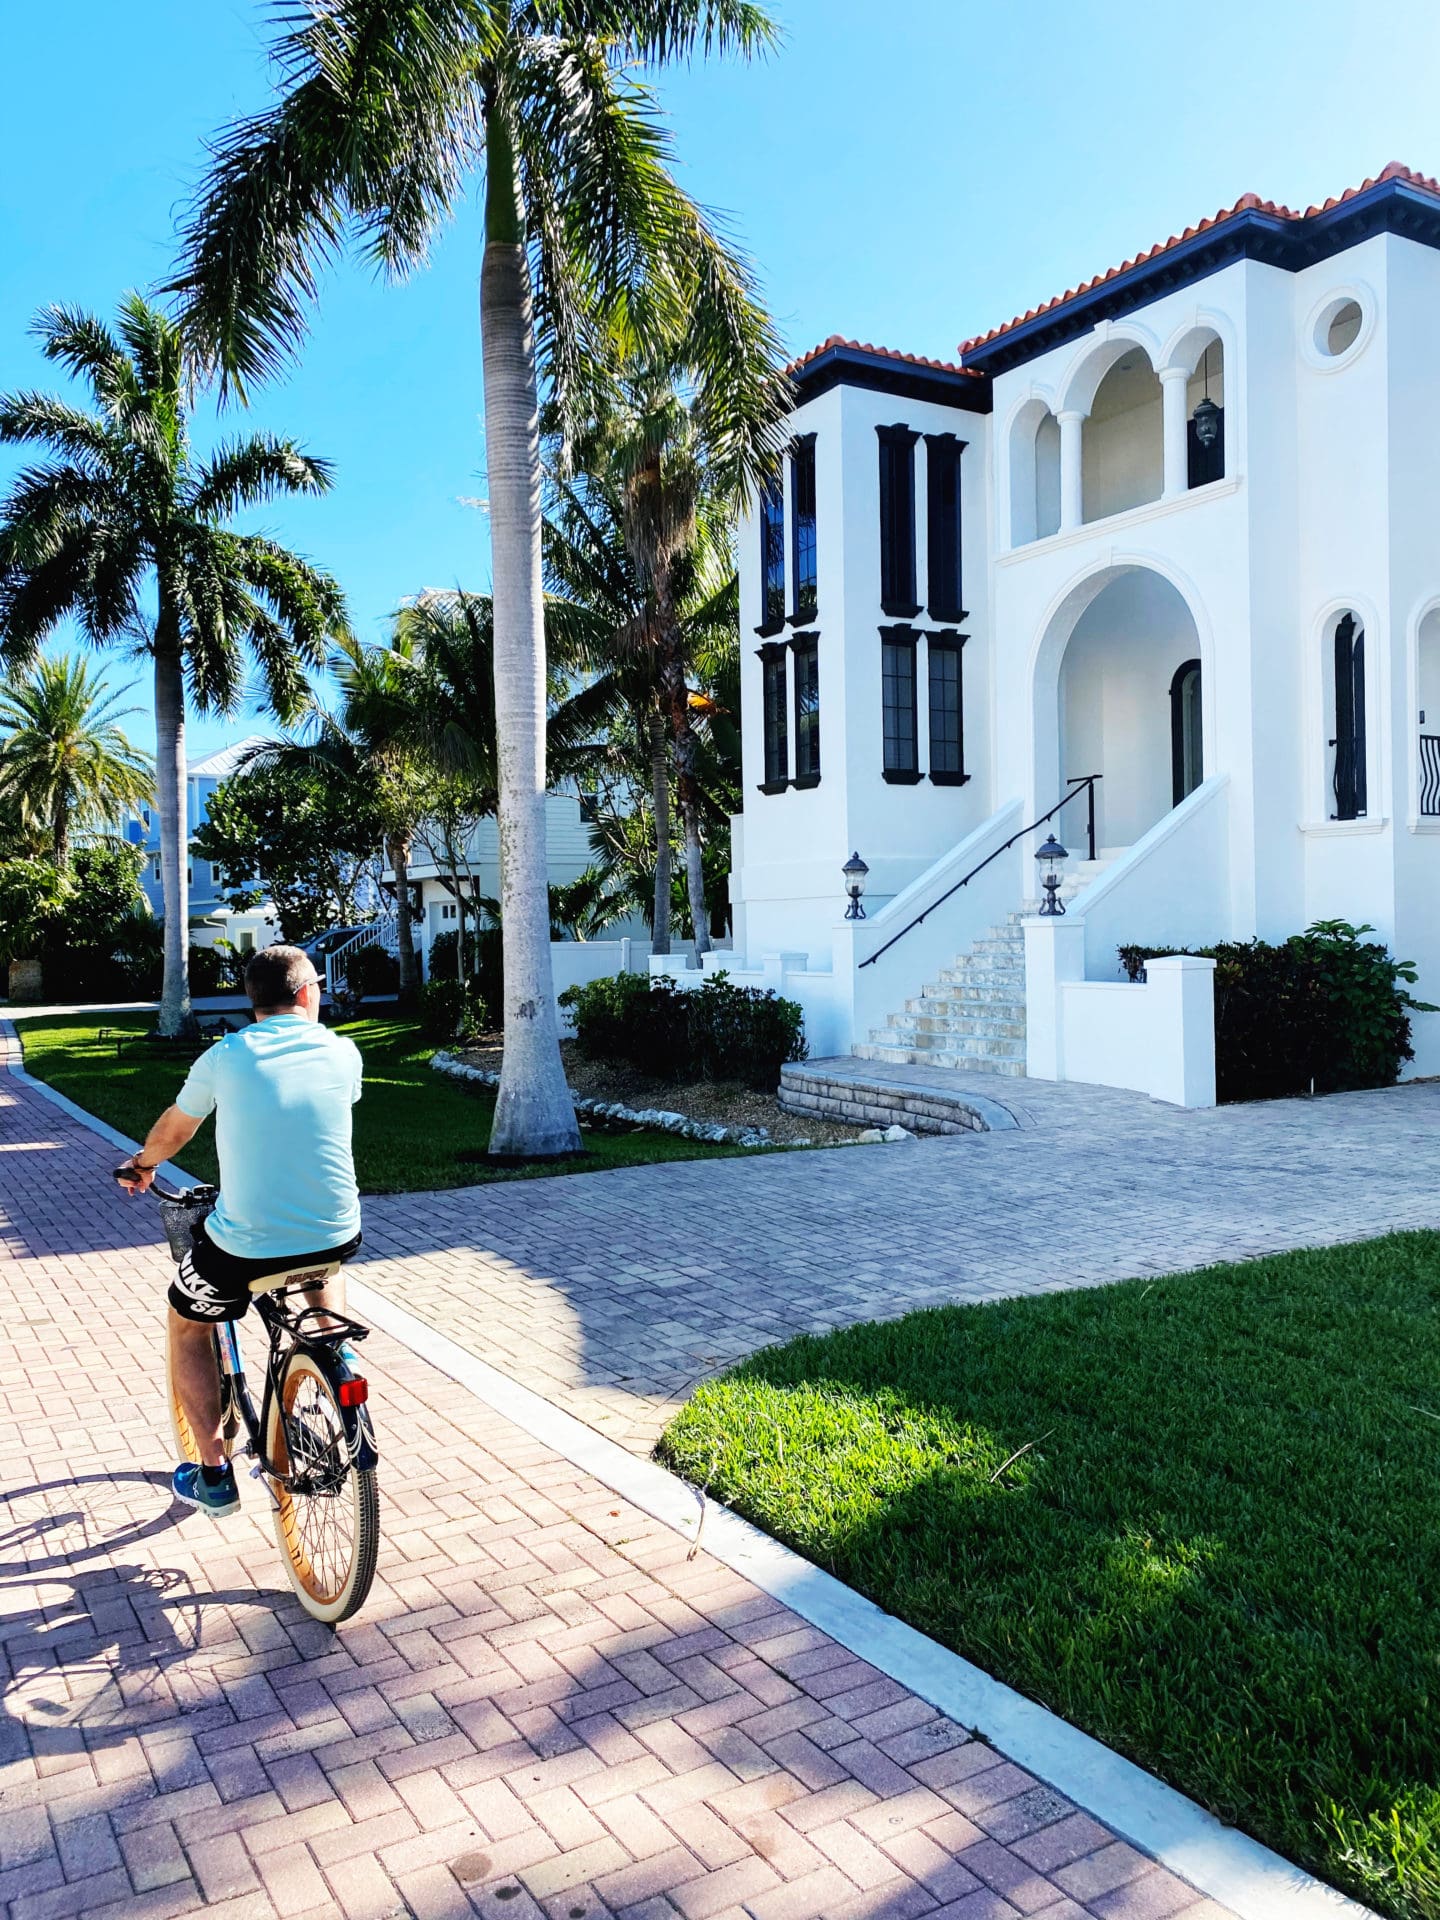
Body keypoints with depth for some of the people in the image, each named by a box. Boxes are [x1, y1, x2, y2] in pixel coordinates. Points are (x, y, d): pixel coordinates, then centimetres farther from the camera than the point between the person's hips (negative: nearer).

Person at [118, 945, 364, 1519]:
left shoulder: (224, 1057, -2)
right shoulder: (343, 1052, 2)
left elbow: (173, 1129, 15)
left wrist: (141, 1164, 38)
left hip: (243, 1247, -2)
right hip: (335, 1235, 2)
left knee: (187, 1328, 26)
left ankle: (214, 1475, 23)